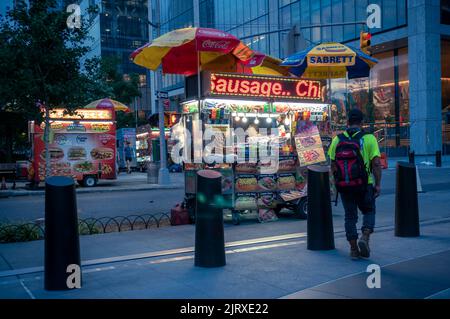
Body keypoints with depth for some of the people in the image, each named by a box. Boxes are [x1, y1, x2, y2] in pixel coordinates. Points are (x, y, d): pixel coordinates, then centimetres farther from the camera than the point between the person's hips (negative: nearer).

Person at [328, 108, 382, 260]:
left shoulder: (337, 139, 2)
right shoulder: (369, 138, -6)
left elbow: (332, 164, 5)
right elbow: (376, 164, -10)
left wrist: (337, 182, 17)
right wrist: (378, 184, -3)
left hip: (343, 185, 2)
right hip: (364, 185, -2)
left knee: (350, 216, 12)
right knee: (369, 211, 18)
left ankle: (353, 249, 13)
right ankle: (364, 238, -4)